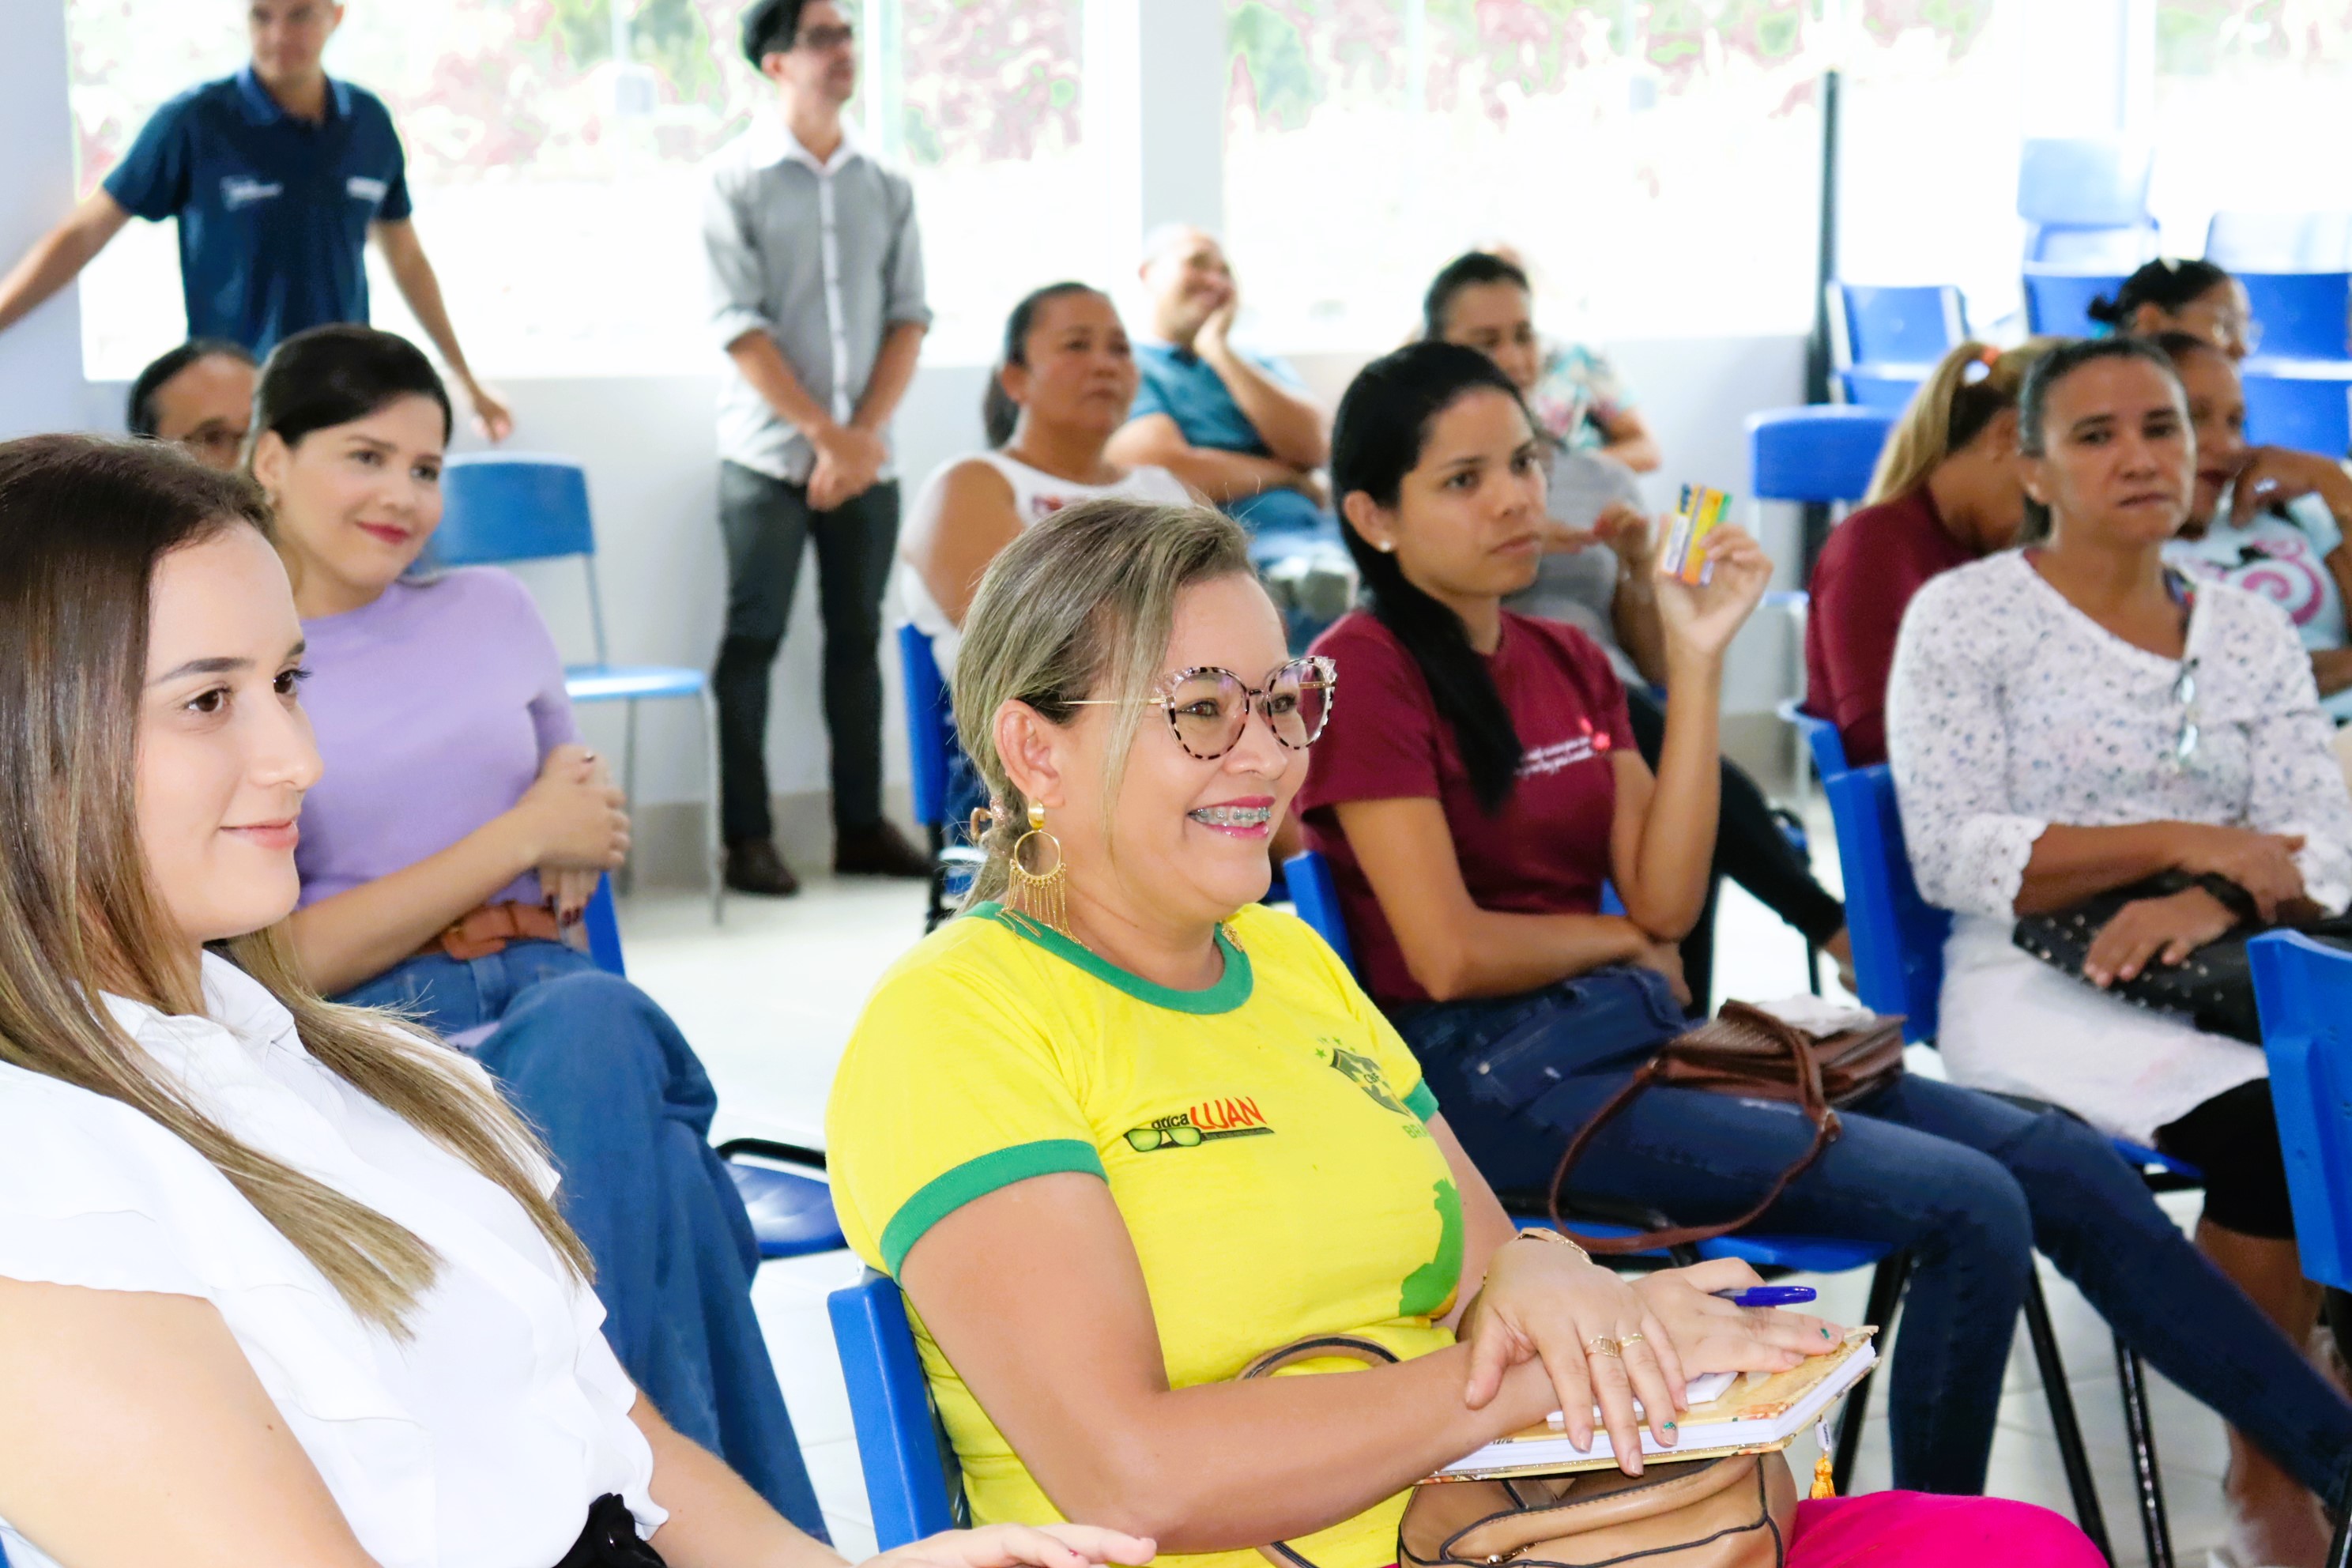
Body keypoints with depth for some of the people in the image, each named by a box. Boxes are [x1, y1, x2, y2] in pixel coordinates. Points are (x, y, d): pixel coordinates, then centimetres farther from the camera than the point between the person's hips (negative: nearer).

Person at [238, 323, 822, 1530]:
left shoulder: (491, 611, 17)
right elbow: (279, 961, -5)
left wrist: (578, 846, 4)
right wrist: (519, 839, -6)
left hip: (543, 992, 4)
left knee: (594, 1025, -35)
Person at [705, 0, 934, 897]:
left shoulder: (885, 186, 9)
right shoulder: (737, 182, -3)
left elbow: (908, 316, 6)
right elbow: (738, 327, -9)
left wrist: (864, 434, -7)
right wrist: (825, 434, -14)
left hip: (865, 457, 4)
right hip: (767, 454, -4)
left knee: (859, 637, 9)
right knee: (753, 640, -1)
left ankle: (861, 826, 17)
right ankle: (747, 838, 3)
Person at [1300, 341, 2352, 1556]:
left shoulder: (1566, 661, 14)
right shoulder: (1365, 671, -8)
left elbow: (1667, 900, 1)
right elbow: (1451, 953, -15)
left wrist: (1697, 658, -2)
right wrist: (1619, 938, 2)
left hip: (1638, 1034, 8)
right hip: (1496, 1074, -7)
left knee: (2066, 1166, -3)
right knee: (1971, 1207, -19)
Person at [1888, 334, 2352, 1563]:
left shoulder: (2251, 632, 14)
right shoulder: (1965, 616, 1)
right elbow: (1953, 859, -9)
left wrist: (2215, 897, -18)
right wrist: (2178, 841, -13)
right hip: (2035, 989, -4)